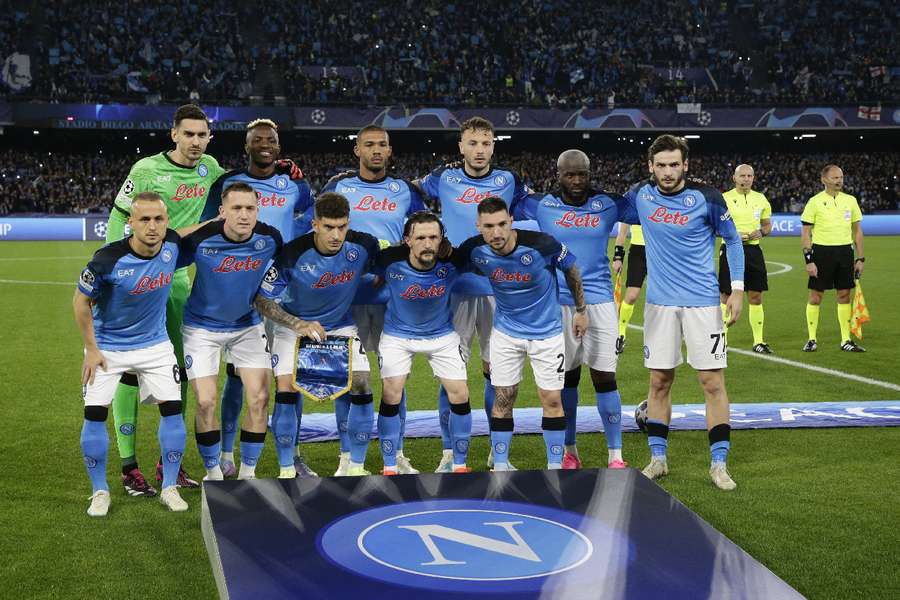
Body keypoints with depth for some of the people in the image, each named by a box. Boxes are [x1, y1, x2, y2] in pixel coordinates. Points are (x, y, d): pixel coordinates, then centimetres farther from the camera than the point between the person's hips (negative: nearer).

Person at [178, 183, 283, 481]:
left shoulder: (270, 238, -16)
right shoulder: (200, 240, -25)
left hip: (248, 325, 3)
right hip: (203, 327, -2)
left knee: (259, 399, -4)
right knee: (206, 403, -7)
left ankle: (248, 472, 14)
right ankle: (213, 473, 15)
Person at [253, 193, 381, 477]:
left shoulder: (363, 245, -21)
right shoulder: (293, 254, -29)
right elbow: (262, 300, -20)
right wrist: (298, 324, -30)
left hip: (342, 325, 2)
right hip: (294, 326, -2)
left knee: (362, 388, -9)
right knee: (286, 391, -16)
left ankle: (356, 467, 7)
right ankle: (286, 470, -1)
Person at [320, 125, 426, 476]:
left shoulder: (405, 190, 10)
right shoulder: (338, 187, 6)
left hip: (393, 294, 1)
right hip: (347, 293, -1)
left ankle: (397, 455, 15)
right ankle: (346, 457, 11)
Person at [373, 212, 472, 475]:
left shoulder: (451, 262, -25)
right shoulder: (390, 261, -28)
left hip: (442, 334, 1)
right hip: (397, 335, -1)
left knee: (460, 396, -2)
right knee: (391, 396, -8)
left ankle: (460, 465, 15)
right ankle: (390, 467, 9)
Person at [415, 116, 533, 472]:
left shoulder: (508, 180, 6)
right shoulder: (443, 178, 3)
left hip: (498, 289, 1)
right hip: (455, 288, -1)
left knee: (495, 369, 6)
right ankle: (449, 453, 10)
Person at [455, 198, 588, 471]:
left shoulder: (540, 244, -25)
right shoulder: (475, 250, -17)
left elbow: (571, 269, -6)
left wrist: (581, 310, 2)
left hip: (547, 332, -2)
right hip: (506, 332, 2)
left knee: (551, 400, 0)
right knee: (503, 398, 3)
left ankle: (555, 466, 14)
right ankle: (500, 467, 15)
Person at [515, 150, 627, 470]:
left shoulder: (607, 205, 3)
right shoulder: (541, 205, 1)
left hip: (599, 300, 0)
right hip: (559, 302, 0)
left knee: (604, 376, -2)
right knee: (566, 375, 10)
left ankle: (615, 454, 8)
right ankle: (570, 451, 24)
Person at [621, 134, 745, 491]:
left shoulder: (706, 198, -7)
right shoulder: (639, 195, 0)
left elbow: (732, 239, 3)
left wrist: (737, 289, -3)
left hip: (702, 301, -2)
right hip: (659, 302, 3)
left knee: (713, 382, -2)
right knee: (659, 381, 7)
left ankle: (718, 464, 6)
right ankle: (658, 459, 18)